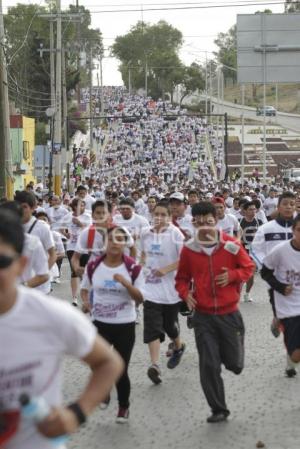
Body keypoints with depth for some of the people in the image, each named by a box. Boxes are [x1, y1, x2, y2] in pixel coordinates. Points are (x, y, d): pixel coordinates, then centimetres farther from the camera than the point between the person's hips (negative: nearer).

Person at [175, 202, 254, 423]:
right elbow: (182, 278, 9)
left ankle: (228, 351, 45)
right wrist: (185, 294, -11)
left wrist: (232, 275, -15)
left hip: (229, 313, 0)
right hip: (203, 315, 1)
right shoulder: (188, 249, -3)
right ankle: (219, 409, 14)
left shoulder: (231, 245, -8)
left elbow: (249, 267, 4)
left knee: (234, 364, 7)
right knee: (208, 365, -1)